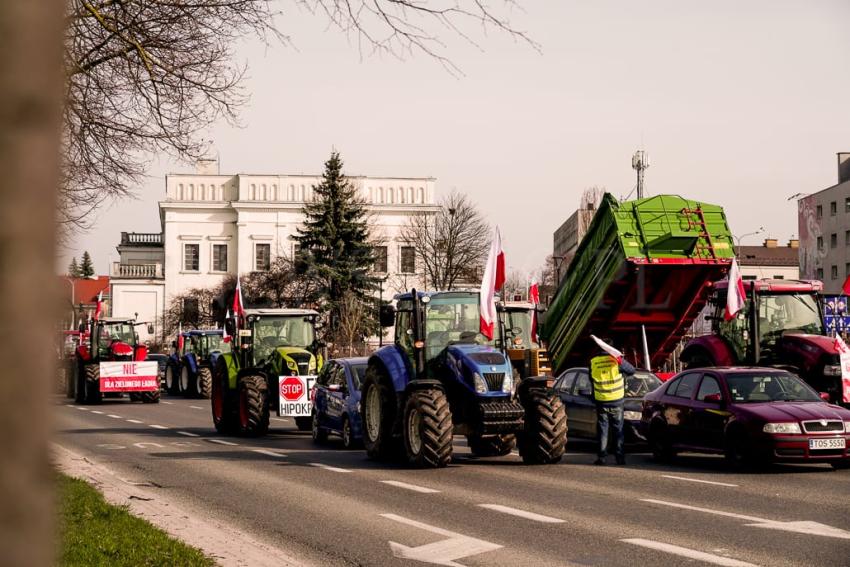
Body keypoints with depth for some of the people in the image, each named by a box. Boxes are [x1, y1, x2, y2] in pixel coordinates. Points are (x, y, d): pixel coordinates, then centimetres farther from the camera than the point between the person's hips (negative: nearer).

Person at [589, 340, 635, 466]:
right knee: (618, 429, 9)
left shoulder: (593, 362, -3)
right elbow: (631, 370, 1)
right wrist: (621, 361, 4)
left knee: (602, 429, 8)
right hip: (616, 400, -1)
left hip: (601, 401, 1)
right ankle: (620, 457, 6)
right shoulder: (616, 359, -9)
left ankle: (601, 456, 2)